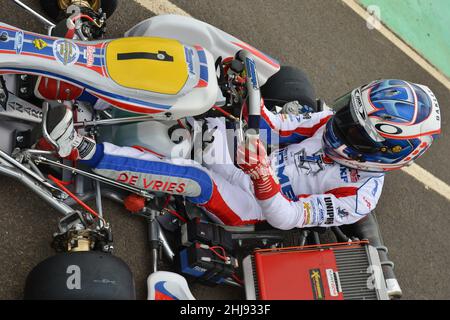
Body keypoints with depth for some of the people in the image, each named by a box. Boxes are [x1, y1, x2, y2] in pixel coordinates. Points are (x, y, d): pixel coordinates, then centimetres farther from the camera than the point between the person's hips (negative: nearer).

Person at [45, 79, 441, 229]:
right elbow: (281, 127, 1)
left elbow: (286, 218, -20)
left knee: (193, 179, -39)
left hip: (247, 201, -5)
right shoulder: (335, 122, 2)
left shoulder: (358, 197, -15)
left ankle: (84, 151, -39)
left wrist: (263, 178, -39)